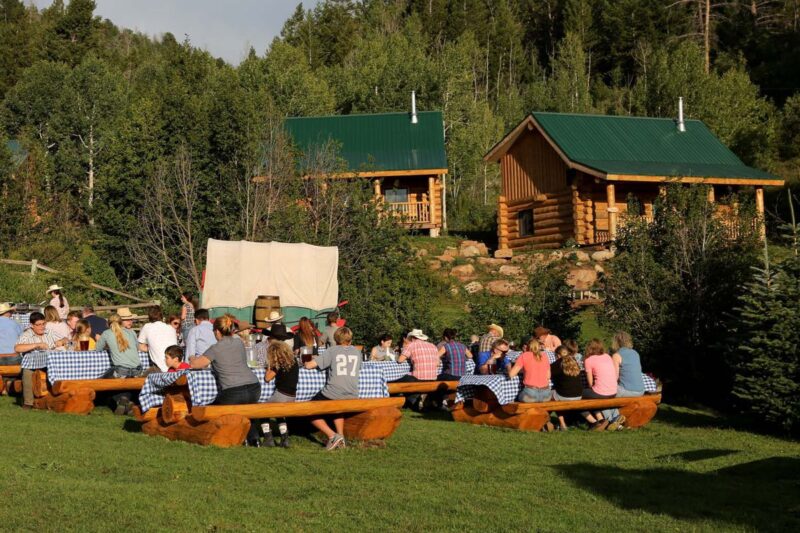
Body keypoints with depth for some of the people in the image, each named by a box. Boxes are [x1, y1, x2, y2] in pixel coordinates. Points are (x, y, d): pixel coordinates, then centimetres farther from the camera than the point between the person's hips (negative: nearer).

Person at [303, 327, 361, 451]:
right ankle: (340, 436, 23)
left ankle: (332, 435, -5)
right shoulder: (356, 351, 11)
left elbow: (309, 365, -6)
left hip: (333, 394, -5)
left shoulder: (332, 350, 0)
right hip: (352, 396, 5)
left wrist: (307, 363, 18)